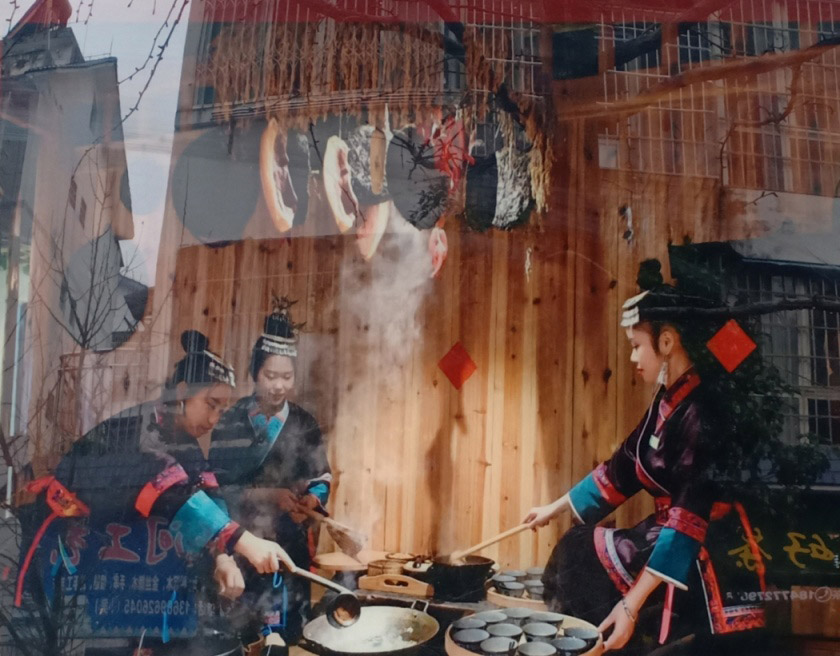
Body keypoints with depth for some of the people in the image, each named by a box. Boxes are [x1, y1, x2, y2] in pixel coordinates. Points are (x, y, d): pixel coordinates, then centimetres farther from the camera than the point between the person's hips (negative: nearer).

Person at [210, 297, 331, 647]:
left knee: (285, 629, 5)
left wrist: (310, 501, -17)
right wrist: (268, 495, -17)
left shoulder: (304, 424, 3)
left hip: (289, 545, 1)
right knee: (237, 630, 2)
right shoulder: (230, 420, -2)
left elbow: (321, 481, 4)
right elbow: (218, 484, -7)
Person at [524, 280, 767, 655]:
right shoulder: (668, 402, 5)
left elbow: (690, 520, -27)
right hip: (672, 539, 9)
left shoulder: (703, 410, -23)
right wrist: (556, 508, 21)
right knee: (577, 553, 9)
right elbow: (623, 468, 16)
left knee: (581, 561, -10)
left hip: (707, 561, -9)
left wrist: (632, 604, -29)